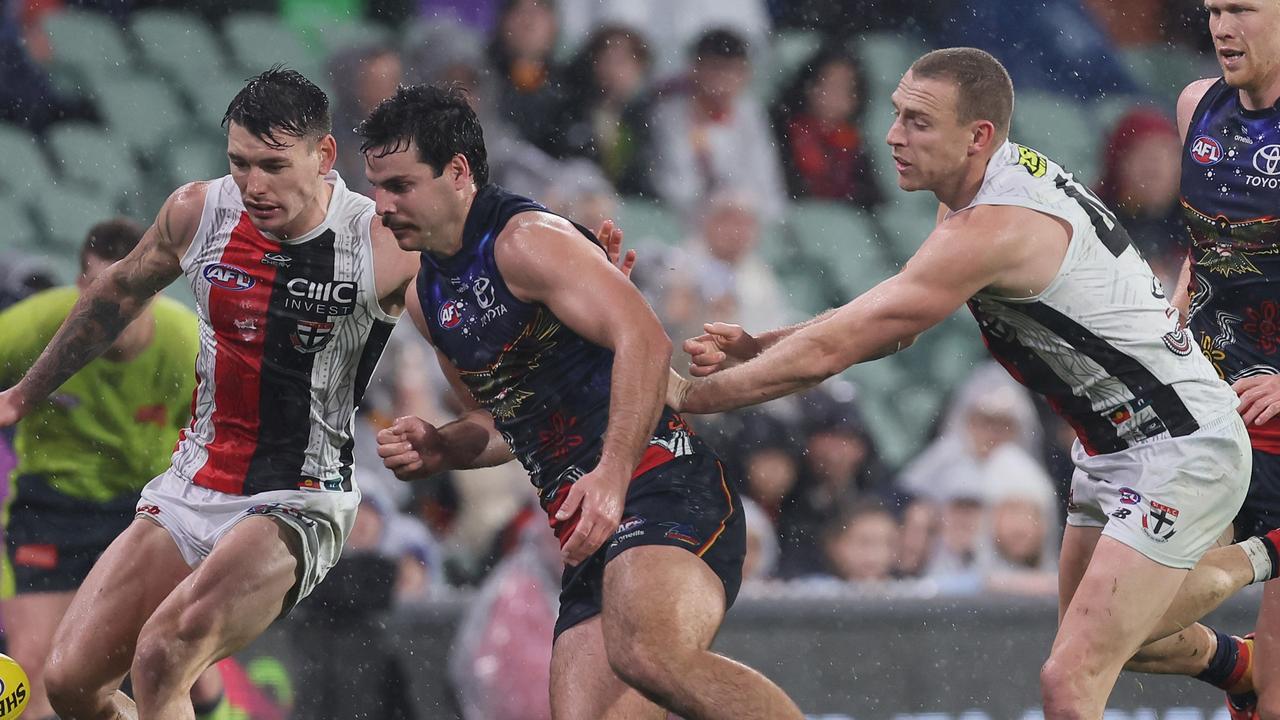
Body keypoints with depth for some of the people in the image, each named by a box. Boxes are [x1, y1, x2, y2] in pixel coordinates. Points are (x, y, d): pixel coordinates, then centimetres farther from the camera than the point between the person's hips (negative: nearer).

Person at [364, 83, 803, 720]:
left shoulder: (526, 241, -7)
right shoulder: (427, 296, 21)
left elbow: (643, 340, -21)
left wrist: (612, 475, -30)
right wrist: (439, 449, 12)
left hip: (662, 487, -9)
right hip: (589, 528, 9)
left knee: (651, 655, -37)